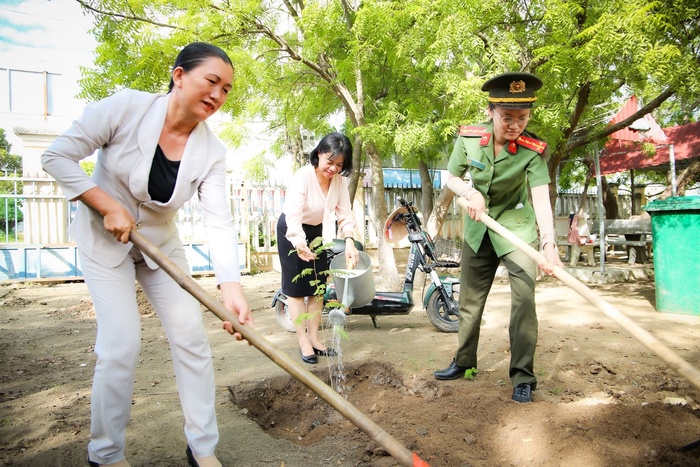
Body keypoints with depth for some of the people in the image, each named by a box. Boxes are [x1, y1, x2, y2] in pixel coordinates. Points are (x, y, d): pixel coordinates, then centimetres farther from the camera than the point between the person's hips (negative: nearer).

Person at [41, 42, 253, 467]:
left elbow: (219, 221, -24)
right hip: (105, 239, -3)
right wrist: (110, 207, -22)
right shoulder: (125, 108, -21)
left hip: (162, 243, 4)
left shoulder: (212, 152, -14)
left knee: (192, 338, -1)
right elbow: (58, 156, -14)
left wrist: (232, 287, -37)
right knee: (122, 345, -10)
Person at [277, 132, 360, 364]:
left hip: (316, 231, 6)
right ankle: (303, 342, 6)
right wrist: (300, 243, -58)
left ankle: (314, 338, 18)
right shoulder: (302, 177, -30)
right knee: (297, 288, -2)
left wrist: (349, 241, -33)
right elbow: (293, 218, -41)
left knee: (317, 286, 8)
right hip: (292, 232, -5)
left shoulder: (340, 180, -14)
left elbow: (345, 214, -16)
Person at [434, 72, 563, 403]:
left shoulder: (533, 150, -21)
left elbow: (541, 198, -31)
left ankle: (523, 376, 2)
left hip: (517, 226, -3)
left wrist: (549, 244, -45)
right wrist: (470, 193, -21)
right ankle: (464, 362, 31)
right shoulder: (468, 137, -14)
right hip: (478, 227, 3)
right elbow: (451, 177, 0)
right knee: (469, 300, 13)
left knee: (524, 298, -13)